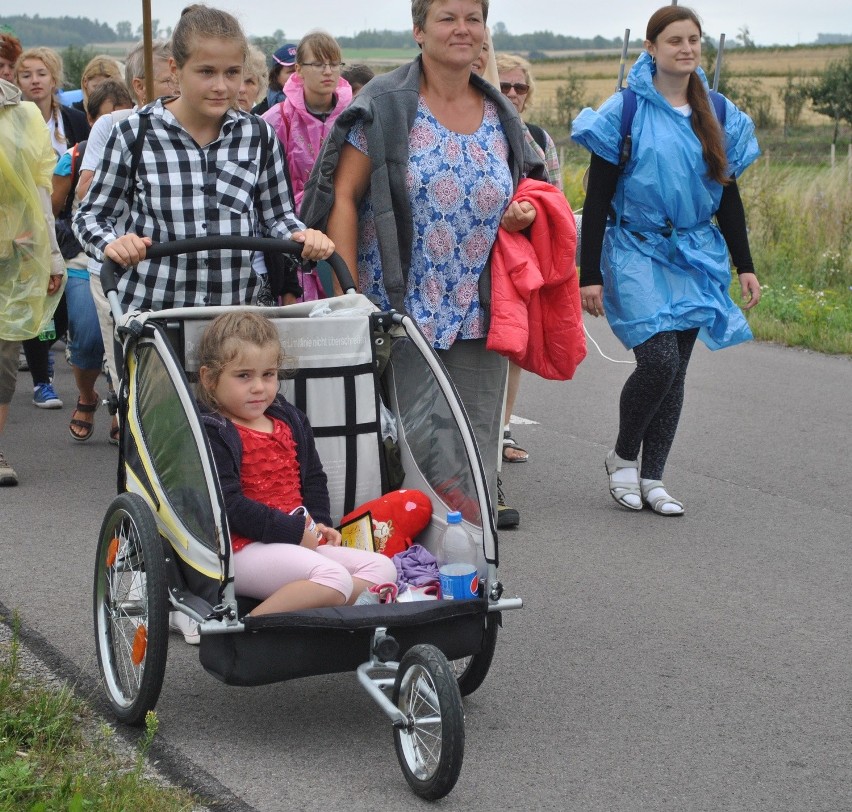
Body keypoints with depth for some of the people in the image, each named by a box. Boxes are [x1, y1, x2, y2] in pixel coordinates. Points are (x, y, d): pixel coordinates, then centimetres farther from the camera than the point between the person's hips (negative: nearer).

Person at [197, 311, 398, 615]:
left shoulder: (290, 422, 18)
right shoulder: (210, 433, -9)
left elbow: (313, 477, 29)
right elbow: (227, 504, -18)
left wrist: (319, 523, 9)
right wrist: (294, 530, -17)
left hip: (300, 541, 9)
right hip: (244, 549, -9)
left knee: (381, 567, -7)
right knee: (333, 578, -30)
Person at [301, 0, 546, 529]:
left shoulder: (501, 117, 11)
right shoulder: (385, 106, -3)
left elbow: (519, 196, 24)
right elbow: (343, 197, -6)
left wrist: (522, 216, -1)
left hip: (476, 320, 4)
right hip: (397, 314, -4)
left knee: (475, 465, 4)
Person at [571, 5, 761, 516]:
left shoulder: (719, 116, 8)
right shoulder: (626, 111, -5)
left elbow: (729, 196, 14)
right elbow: (598, 199, -6)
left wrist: (745, 265, 9)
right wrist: (590, 275, -9)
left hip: (695, 259, 5)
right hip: (639, 256, -5)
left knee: (676, 369, 5)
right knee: (659, 362, -17)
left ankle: (652, 478, 15)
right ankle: (623, 457, 7)